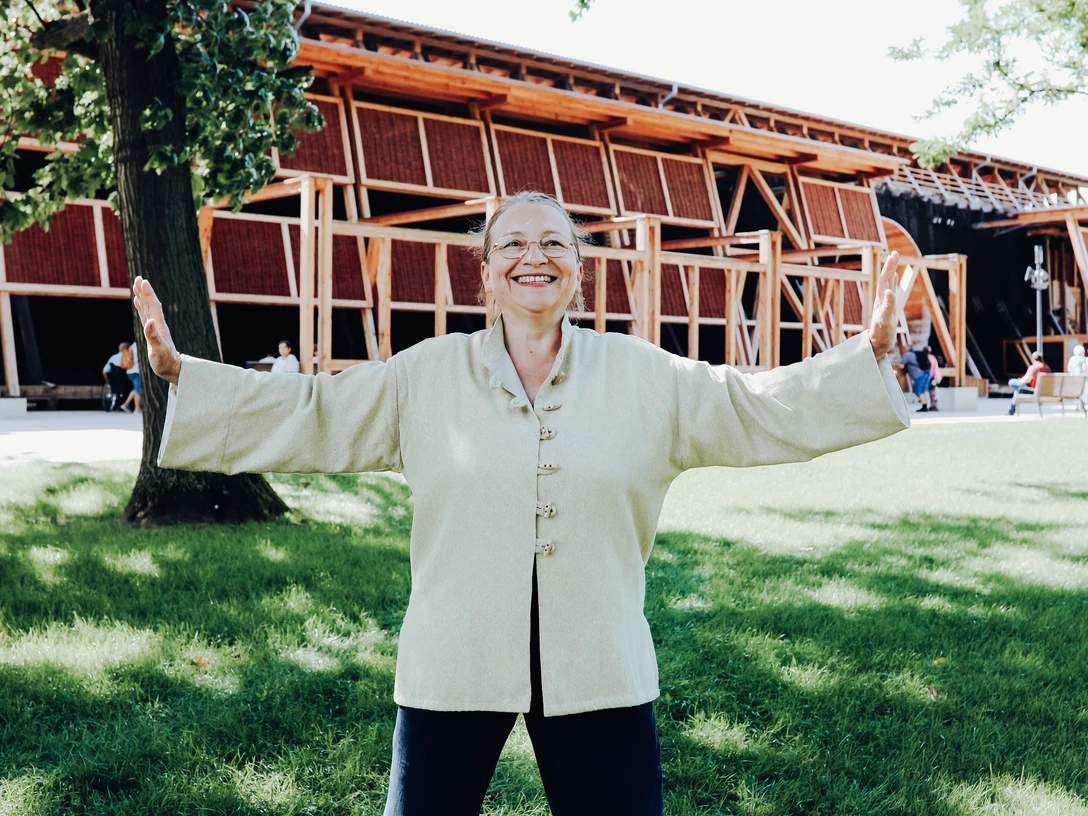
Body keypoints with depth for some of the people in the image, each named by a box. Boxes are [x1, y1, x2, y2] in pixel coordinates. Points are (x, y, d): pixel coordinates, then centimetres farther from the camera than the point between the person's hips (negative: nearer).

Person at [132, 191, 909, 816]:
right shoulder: (425, 376, 2)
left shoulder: (646, 377, 2)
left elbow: (764, 406, 3)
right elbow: (309, 415, 4)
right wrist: (180, 372, -2)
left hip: (599, 672, 0)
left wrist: (871, 354, -6)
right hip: (453, 671, 0)